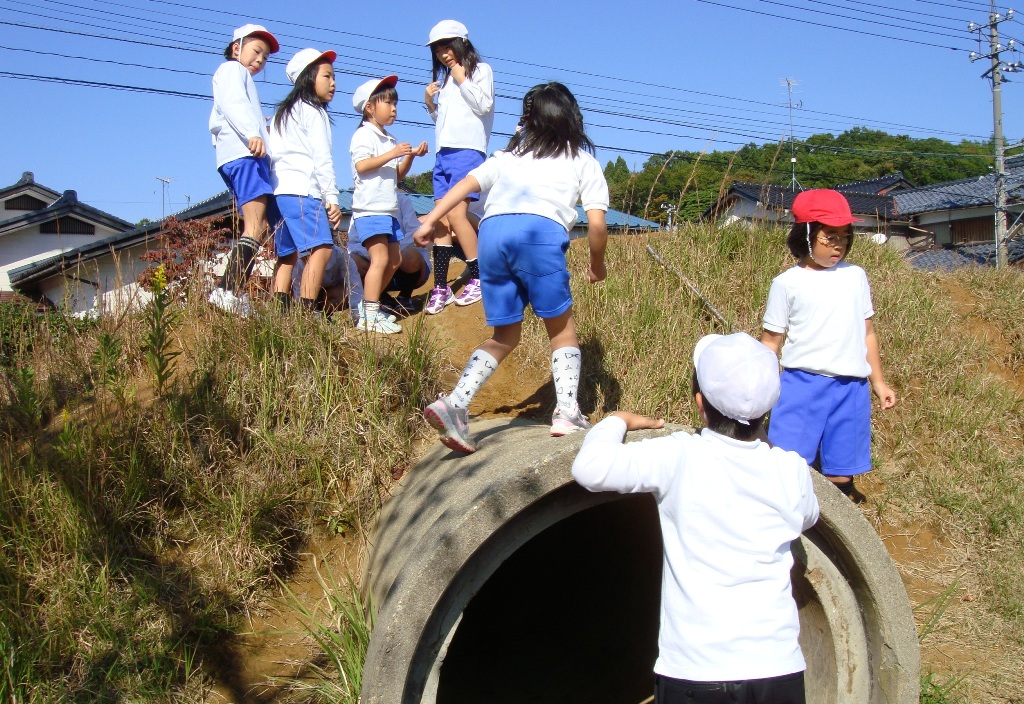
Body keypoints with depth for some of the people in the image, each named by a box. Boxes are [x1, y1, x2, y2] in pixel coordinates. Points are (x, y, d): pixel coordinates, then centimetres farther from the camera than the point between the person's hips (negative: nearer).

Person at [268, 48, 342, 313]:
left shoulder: (284, 112, 26)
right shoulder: (313, 112, 1)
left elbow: (274, 152, 22)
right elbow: (322, 158, -7)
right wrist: (332, 197, -9)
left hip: (280, 190, 10)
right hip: (302, 191, -10)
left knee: (287, 254, 10)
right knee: (321, 247, -18)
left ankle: (280, 311, 2)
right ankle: (307, 312, -26)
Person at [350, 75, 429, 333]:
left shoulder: (389, 140, 23)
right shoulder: (364, 135, -5)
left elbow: (398, 175, 21)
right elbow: (361, 165, -19)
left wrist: (410, 156, 4)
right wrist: (393, 154, -22)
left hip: (388, 210, 10)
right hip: (370, 208, -10)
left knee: (394, 259, 13)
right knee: (380, 259, -16)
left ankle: (370, 306, 22)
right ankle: (370, 316, -15)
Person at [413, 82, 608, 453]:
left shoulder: (510, 154, 32)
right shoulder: (584, 161, 23)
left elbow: (467, 183, 19)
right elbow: (597, 224, 12)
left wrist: (429, 221, 14)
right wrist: (597, 266, 27)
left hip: (491, 232, 4)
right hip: (540, 233, -3)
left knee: (505, 335, 15)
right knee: (562, 328, 13)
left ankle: (454, 404, 0)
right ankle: (567, 413, 1)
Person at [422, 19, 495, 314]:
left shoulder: (481, 70, 8)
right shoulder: (445, 79, 25)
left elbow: (483, 105, -6)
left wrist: (463, 80, -3)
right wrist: (430, 103, 10)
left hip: (468, 150, -6)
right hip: (443, 152, 6)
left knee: (456, 214, -19)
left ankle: (479, 278, -10)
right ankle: (441, 287, -2)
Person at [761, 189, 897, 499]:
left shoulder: (855, 276, 10)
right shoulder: (788, 283, -1)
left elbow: (866, 333, 17)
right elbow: (770, 342, 0)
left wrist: (878, 382, 19)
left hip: (851, 388, 3)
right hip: (802, 384, -3)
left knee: (841, 473, 9)